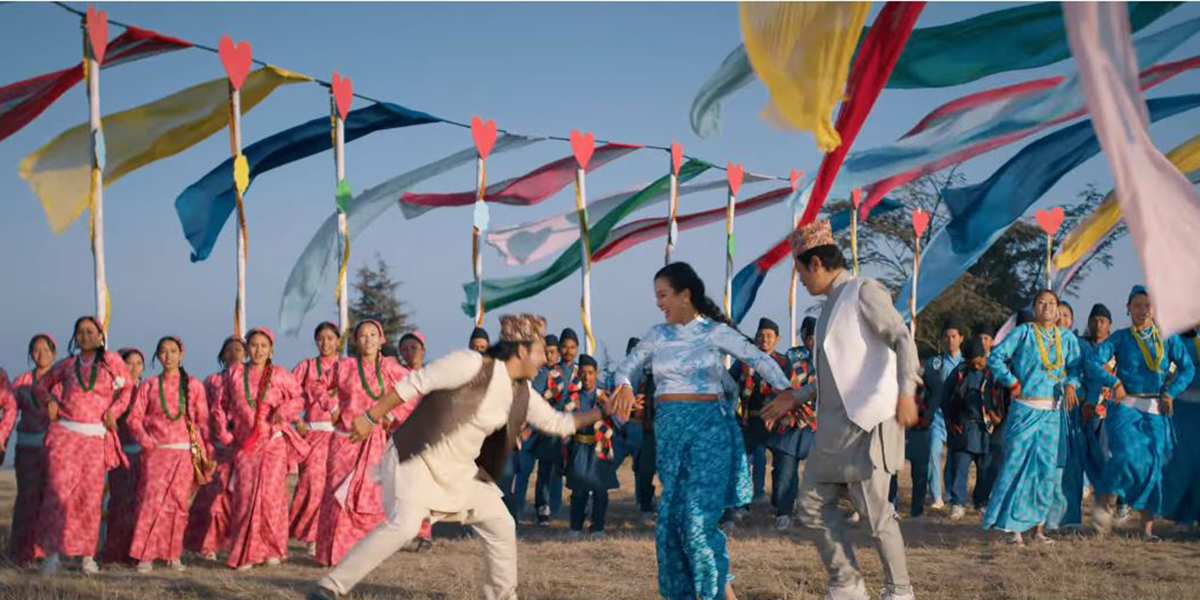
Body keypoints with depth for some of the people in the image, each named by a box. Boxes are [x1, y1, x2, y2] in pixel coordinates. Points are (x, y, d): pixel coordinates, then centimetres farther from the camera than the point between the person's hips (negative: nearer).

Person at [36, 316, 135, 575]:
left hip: (95, 438, 0)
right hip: (64, 434, 0)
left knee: (90, 496, 0)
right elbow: (41, 385, 25)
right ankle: (54, 550, -4)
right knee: (59, 490, -10)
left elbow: (127, 387, 18)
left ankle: (87, 555, 10)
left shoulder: (111, 361, 7)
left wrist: (114, 409, 2)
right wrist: (49, 401, 4)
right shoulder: (68, 365, 12)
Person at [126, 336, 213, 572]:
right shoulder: (149, 386, 9)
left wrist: (209, 453, 0)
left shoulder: (193, 386, 8)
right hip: (156, 453, 0)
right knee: (151, 500, -9)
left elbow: (204, 421, 7)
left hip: (185, 453, 0)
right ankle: (146, 556, -6)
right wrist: (147, 441, -10)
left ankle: (173, 555, 10)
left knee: (179, 504, 1)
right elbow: (134, 418, 5)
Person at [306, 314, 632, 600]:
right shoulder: (473, 364, -18)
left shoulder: (521, 394, 5)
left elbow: (557, 423, 16)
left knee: (501, 525, 7)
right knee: (404, 525, -27)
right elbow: (414, 383, -16)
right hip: (418, 457, -8)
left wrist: (603, 412, 7)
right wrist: (371, 418, -15)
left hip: (459, 470, 8)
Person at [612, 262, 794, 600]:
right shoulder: (657, 335, 10)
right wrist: (625, 386, -6)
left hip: (708, 426, -4)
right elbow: (627, 367, 17)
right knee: (670, 517, 3)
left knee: (699, 518, -13)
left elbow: (760, 359, -2)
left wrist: (786, 390, -17)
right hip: (669, 429, 4)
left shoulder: (715, 332, -1)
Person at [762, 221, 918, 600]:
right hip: (834, 426, 9)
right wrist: (795, 400, 25)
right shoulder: (831, 304, 19)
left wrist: (906, 392, -30)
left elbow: (903, 340, -17)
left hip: (867, 422, -9)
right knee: (813, 505, 6)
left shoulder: (864, 291, -6)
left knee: (875, 511, -5)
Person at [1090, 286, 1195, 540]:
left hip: (1156, 413, 3)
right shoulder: (1120, 338, 5)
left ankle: (1148, 526, 6)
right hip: (1126, 408, -3)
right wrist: (1114, 382, -14)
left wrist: (1171, 392, -3)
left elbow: (1187, 368, 9)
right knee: (1129, 457, -23)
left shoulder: (1167, 338, 10)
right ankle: (1106, 501, -1)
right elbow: (1094, 363, -3)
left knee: (1153, 464, -1)